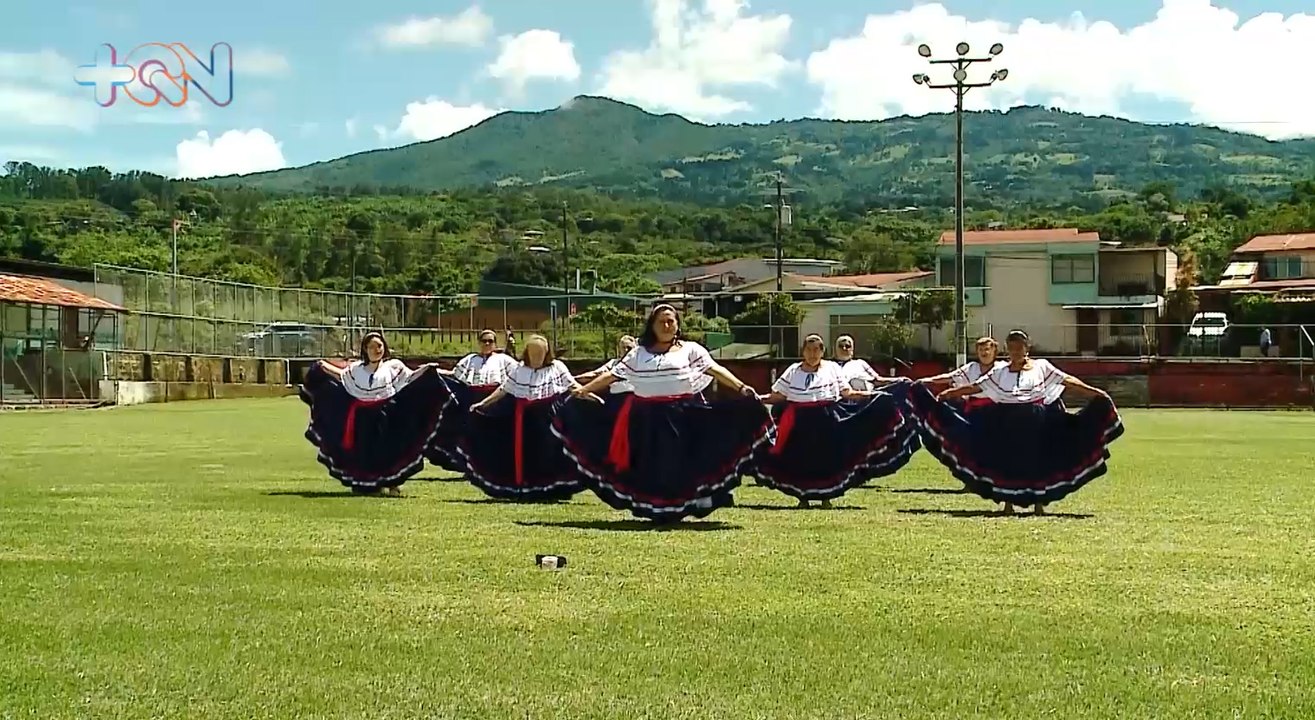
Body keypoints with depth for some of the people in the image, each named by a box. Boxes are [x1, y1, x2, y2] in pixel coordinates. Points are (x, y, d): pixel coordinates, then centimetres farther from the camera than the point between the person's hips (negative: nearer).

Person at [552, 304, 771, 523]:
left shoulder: (690, 349, 6)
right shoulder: (638, 353, 13)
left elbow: (715, 369, -5)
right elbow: (612, 375, 13)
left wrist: (741, 388, -18)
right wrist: (583, 390, 9)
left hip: (683, 416, -2)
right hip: (646, 418, 2)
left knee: (678, 464, -4)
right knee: (650, 466, 2)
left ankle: (677, 509, 7)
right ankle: (654, 510, 12)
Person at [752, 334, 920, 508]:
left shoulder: (832, 368, 5)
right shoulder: (793, 371, 7)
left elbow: (848, 393, 3)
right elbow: (777, 396, 8)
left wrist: (873, 394, -7)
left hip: (827, 420, -1)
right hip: (799, 422, 1)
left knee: (826, 457, 1)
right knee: (800, 458, 0)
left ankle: (826, 496, 14)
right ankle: (802, 497, 13)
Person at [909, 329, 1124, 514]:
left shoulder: (1041, 366, 3)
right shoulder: (999, 371, 7)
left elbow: (1067, 381, -2)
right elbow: (975, 387, 8)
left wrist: (1095, 393, -10)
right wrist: (948, 394, 3)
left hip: (1037, 422, -1)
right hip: (1006, 424, 2)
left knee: (1037, 461, 1)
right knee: (1006, 461, 3)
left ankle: (1039, 501, 13)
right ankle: (1008, 501, 15)